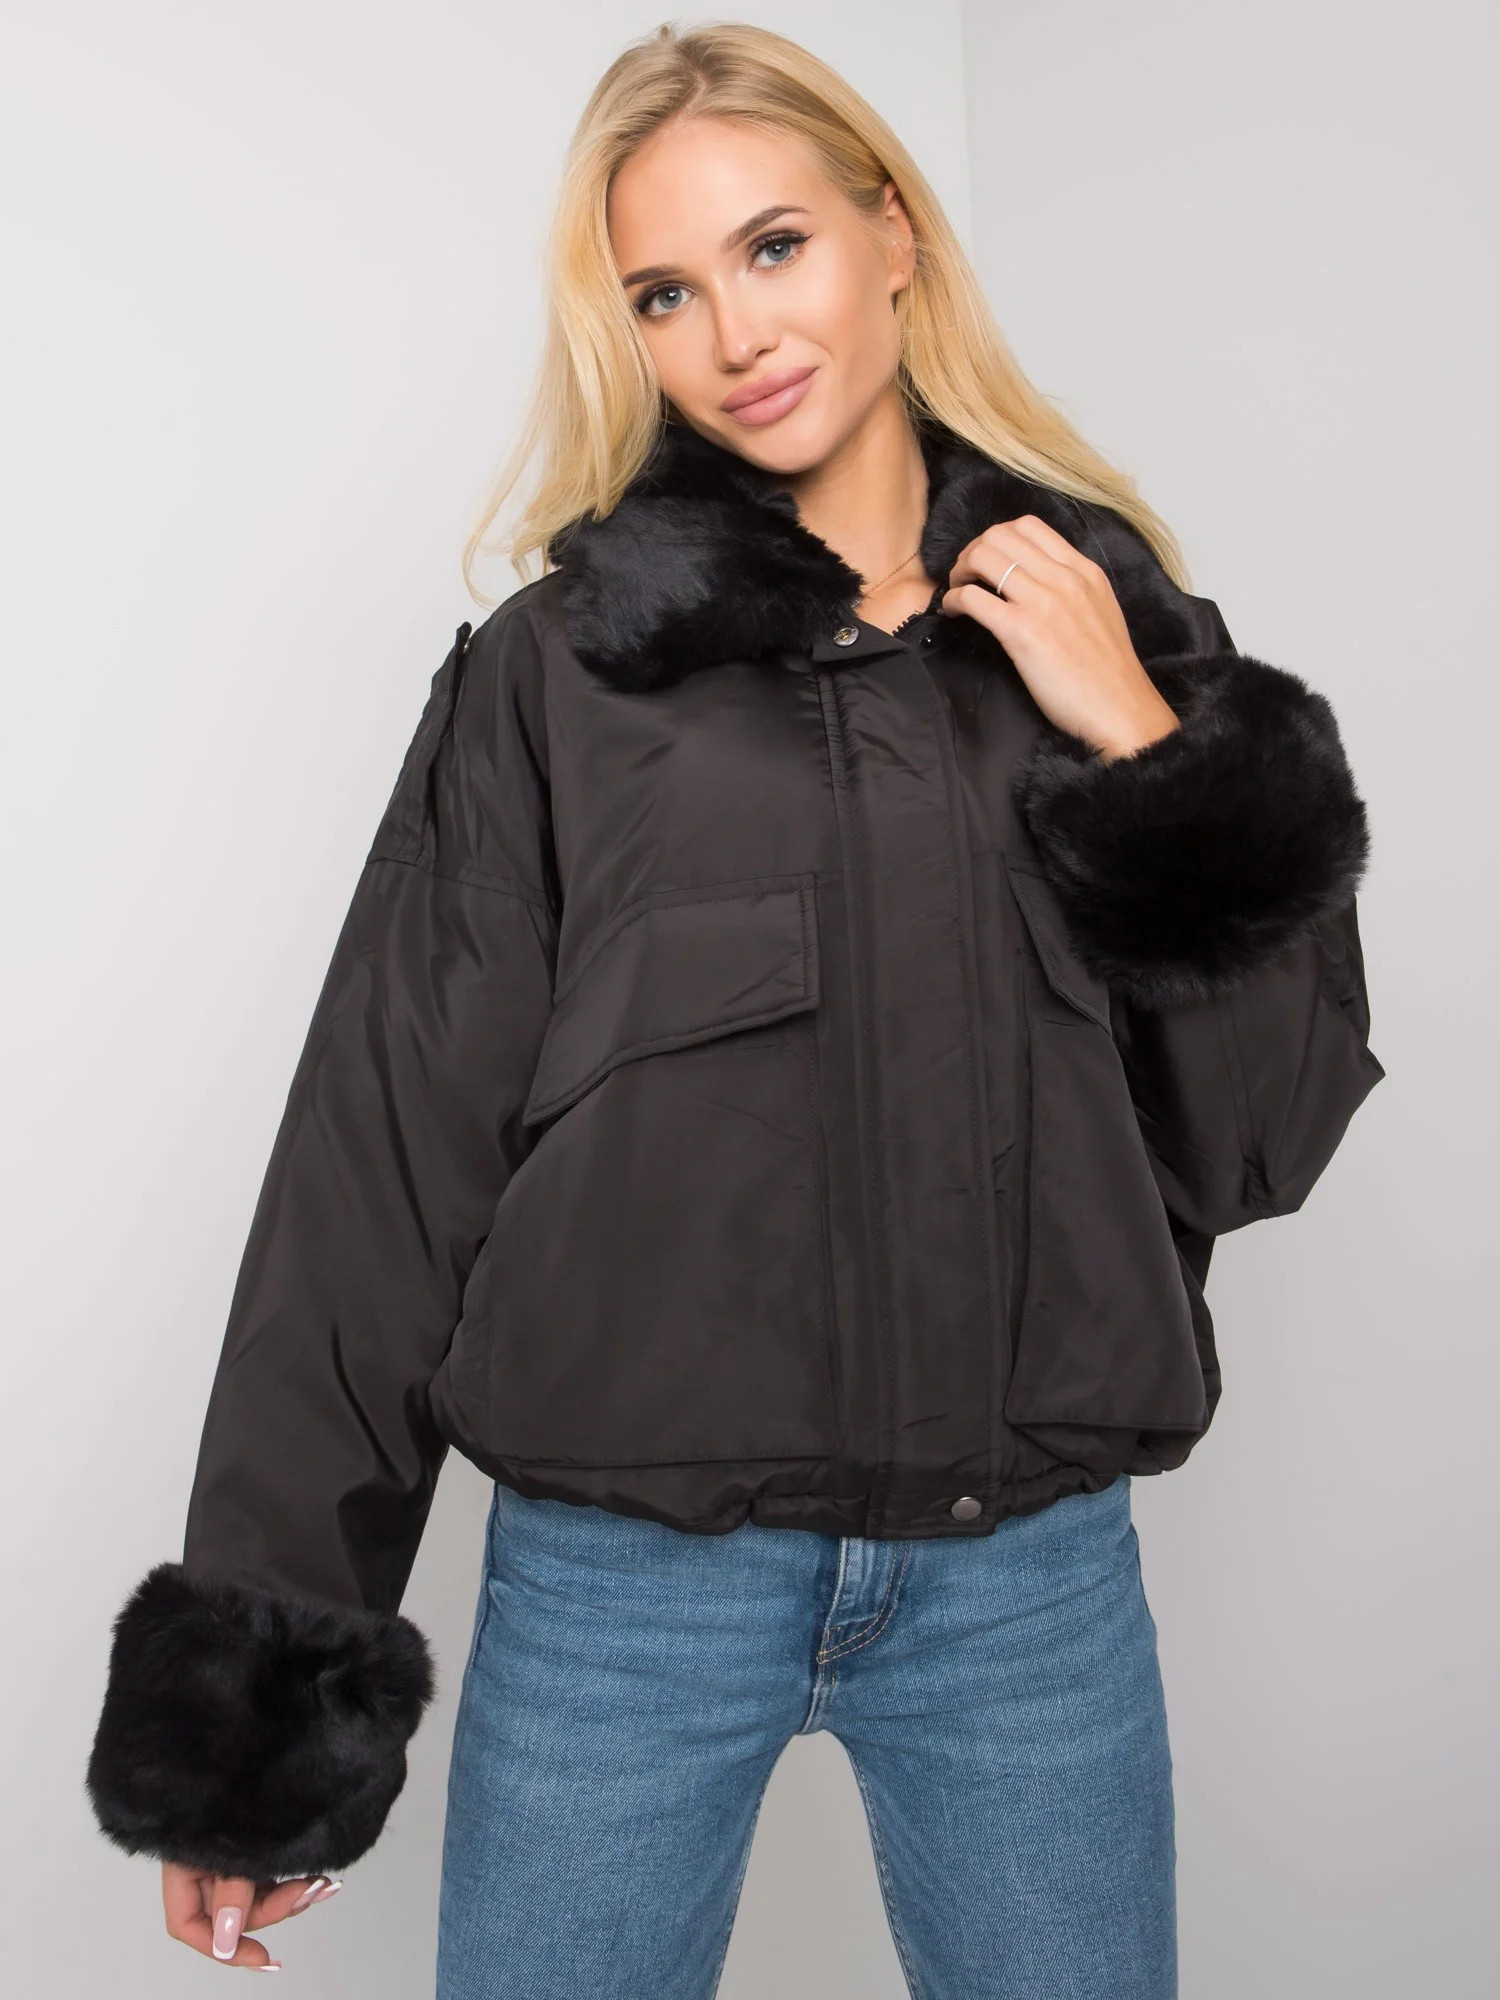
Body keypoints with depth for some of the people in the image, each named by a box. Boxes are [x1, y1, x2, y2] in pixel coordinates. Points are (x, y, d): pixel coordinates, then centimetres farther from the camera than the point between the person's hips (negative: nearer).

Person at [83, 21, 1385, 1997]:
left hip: (1036, 1583, 2)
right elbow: (386, 1155, -4)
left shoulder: (1110, 626, 5)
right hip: (626, 1581, -1)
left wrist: (1142, 745, -9)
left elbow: (1264, 1137, 2)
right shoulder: (560, 670, -2)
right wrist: (266, 1665, -4)